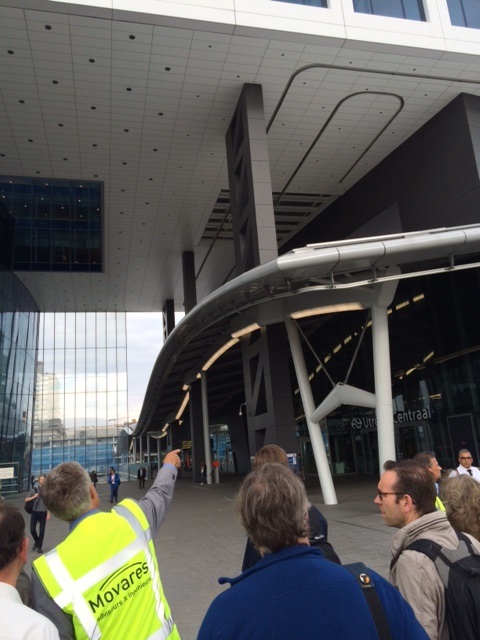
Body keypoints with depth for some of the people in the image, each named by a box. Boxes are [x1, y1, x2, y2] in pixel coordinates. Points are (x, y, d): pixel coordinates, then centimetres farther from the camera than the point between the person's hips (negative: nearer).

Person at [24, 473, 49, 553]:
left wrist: (48, 513, -3)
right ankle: (36, 541, 28)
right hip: (35, 512, 1)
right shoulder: (34, 490, -1)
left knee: (41, 530, 2)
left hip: (43, 512, -1)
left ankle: (39, 547, 16)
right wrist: (34, 497, -13)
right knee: (32, 529, -1)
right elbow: (26, 500, 4)